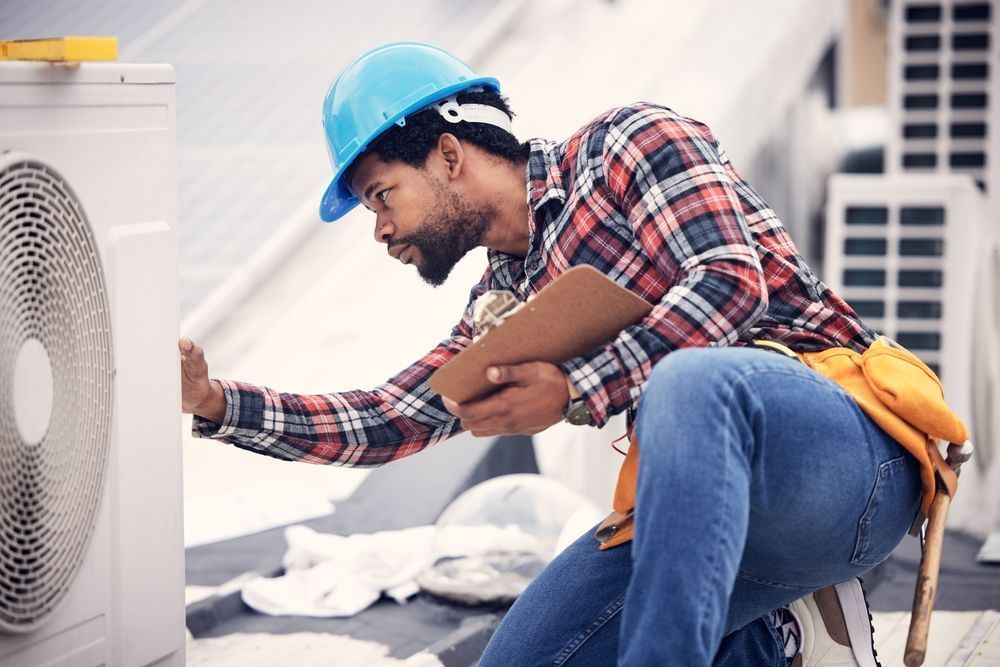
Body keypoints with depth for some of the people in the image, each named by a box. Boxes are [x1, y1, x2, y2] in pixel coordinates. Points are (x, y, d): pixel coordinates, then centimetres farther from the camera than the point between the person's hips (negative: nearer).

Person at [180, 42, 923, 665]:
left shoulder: (627, 143, -1)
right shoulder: (509, 299, 20)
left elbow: (731, 279, -16)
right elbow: (392, 419, 23)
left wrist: (575, 392, -20)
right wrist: (214, 401, 13)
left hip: (846, 449, -8)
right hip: (722, 506, 9)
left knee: (692, 375, -39)